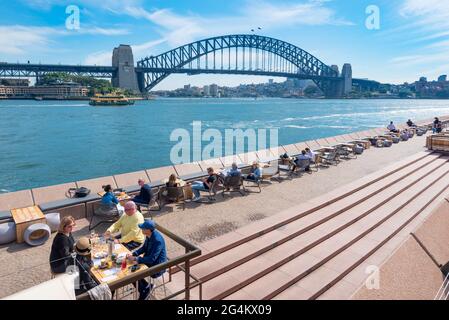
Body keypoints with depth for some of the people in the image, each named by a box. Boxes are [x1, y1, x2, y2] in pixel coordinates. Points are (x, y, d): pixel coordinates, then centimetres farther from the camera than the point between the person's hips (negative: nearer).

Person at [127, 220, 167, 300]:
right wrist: (133, 254, -3)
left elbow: (151, 259, -31)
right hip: (149, 259, 8)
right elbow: (144, 248, 11)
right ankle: (147, 286, 16)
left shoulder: (158, 240, -32)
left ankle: (145, 289, 13)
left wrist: (135, 259, -26)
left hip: (157, 266, -8)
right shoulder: (149, 235, -6)